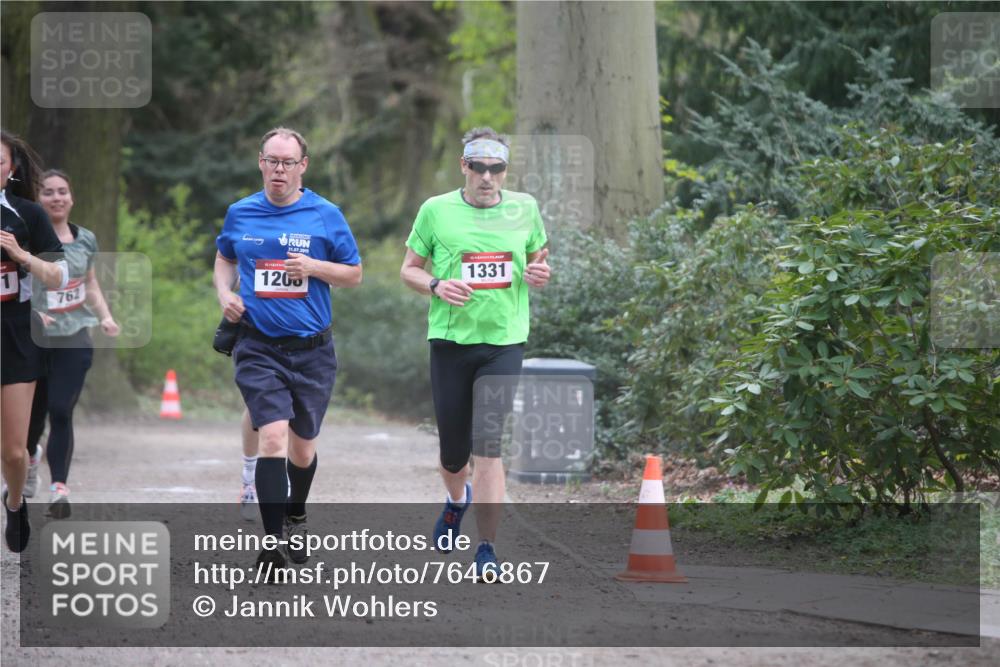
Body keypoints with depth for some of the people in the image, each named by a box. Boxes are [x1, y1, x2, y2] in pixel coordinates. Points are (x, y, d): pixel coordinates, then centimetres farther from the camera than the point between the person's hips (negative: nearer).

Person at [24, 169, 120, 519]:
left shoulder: (86, 240, 7)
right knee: (33, 413, 9)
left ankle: (59, 489, -14)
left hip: (74, 340, 1)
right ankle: (30, 456, 44)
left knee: (61, 412, -13)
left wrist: (105, 317, 4)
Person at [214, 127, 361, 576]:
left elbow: (354, 274, 6)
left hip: (311, 349, 1)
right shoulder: (240, 214, 5)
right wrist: (225, 294, 4)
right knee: (274, 435, -19)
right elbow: (225, 258, 23)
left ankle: (295, 515, 43)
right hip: (259, 348, -1)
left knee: (303, 447, 13)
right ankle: (272, 542, -19)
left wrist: (314, 267, -12)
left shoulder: (325, 216, 0)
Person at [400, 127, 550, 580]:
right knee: (453, 451, 10)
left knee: (488, 449, -12)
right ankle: (457, 499, 45)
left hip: (504, 342, 0)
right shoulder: (436, 210, 1)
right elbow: (409, 269, 8)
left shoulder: (524, 209, 5)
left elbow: (537, 256, 20)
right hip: (450, 339, 0)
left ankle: (486, 550, -7)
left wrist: (538, 273, -4)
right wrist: (436, 285, -13)